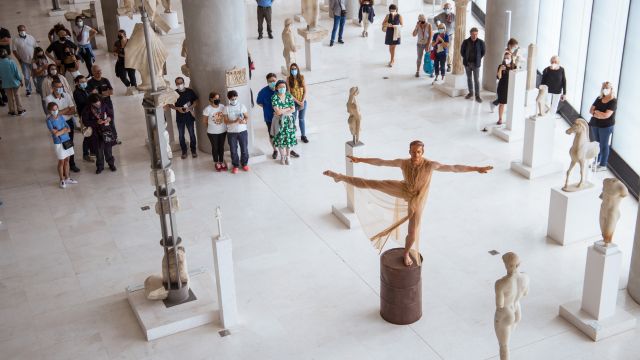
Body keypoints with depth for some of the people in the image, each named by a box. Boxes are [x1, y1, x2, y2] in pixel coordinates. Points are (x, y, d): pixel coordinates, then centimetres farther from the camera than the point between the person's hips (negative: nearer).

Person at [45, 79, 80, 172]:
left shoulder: (67, 96, -3)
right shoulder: (49, 99, -14)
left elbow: (73, 110, -7)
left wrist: (61, 112, -18)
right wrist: (67, 109, -12)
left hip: (69, 122, 4)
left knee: (70, 144, 15)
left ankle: (72, 164, 31)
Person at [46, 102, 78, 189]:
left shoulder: (61, 117, 3)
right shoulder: (49, 120, -13)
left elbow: (69, 129, 2)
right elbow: (56, 133, -20)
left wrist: (60, 131, -13)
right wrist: (64, 129, -7)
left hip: (67, 141, 5)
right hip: (59, 143, -5)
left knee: (67, 160, 14)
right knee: (61, 162, 4)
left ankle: (67, 178, 27)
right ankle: (62, 180, 18)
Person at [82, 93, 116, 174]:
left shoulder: (104, 105, -7)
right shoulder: (87, 109, -12)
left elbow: (111, 113, 7)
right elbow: (85, 122, -11)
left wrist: (109, 118, -16)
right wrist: (96, 122, -22)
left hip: (106, 129, 1)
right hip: (95, 132, -1)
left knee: (108, 148, 9)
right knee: (98, 150, 6)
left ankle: (111, 164, 25)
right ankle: (100, 166, 21)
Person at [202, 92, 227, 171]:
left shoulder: (222, 107, -5)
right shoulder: (207, 109, -17)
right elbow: (204, 121, -6)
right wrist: (212, 124, 5)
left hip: (223, 131, 3)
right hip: (212, 132, -3)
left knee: (221, 147, 15)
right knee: (215, 147, 10)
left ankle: (221, 162, 30)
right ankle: (216, 163, 26)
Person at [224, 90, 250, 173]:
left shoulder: (242, 106, -1)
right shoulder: (226, 108, -4)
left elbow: (247, 117, 1)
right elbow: (226, 121, -8)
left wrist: (245, 121, -22)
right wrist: (235, 121, -24)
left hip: (243, 131, 1)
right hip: (231, 132, -1)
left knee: (244, 149, 8)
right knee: (233, 150, 7)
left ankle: (244, 164, 27)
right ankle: (235, 165, 22)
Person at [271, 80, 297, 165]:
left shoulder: (289, 96, -2)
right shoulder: (274, 97, -14)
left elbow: (293, 109, -7)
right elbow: (278, 112, -22)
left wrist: (282, 111, -15)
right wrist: (288, 108, -12)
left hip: (289, 120, 3)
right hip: (279, 121, -3)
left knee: (289, 138, 6)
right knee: (280, 139, 5)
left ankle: (287, 156, 24)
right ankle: (282, 157, 25)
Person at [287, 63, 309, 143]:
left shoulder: (302, 77, -8)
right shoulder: (289, 79, -13)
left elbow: (305, 91, -5)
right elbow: (288, 93, -14)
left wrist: (302, 102, -13)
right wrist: (298, 102, -16)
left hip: (303, 102, 2)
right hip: (293, 102, -2)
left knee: (301, 119, 16)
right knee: (293, 119, 8)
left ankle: (303, 135, 31)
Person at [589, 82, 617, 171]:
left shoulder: (613, 101, -13)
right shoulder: (599, 98, 5)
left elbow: (607, 115, -22)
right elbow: (591, 111, 0)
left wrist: (596, 112, -8)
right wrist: (600, 114, -16)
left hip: (606, 127, -6)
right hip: (595, 125, 6)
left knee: (604, 145, 2)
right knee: (597, 143, 17)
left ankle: (603, 165, 10)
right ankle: (597, 161, 32)